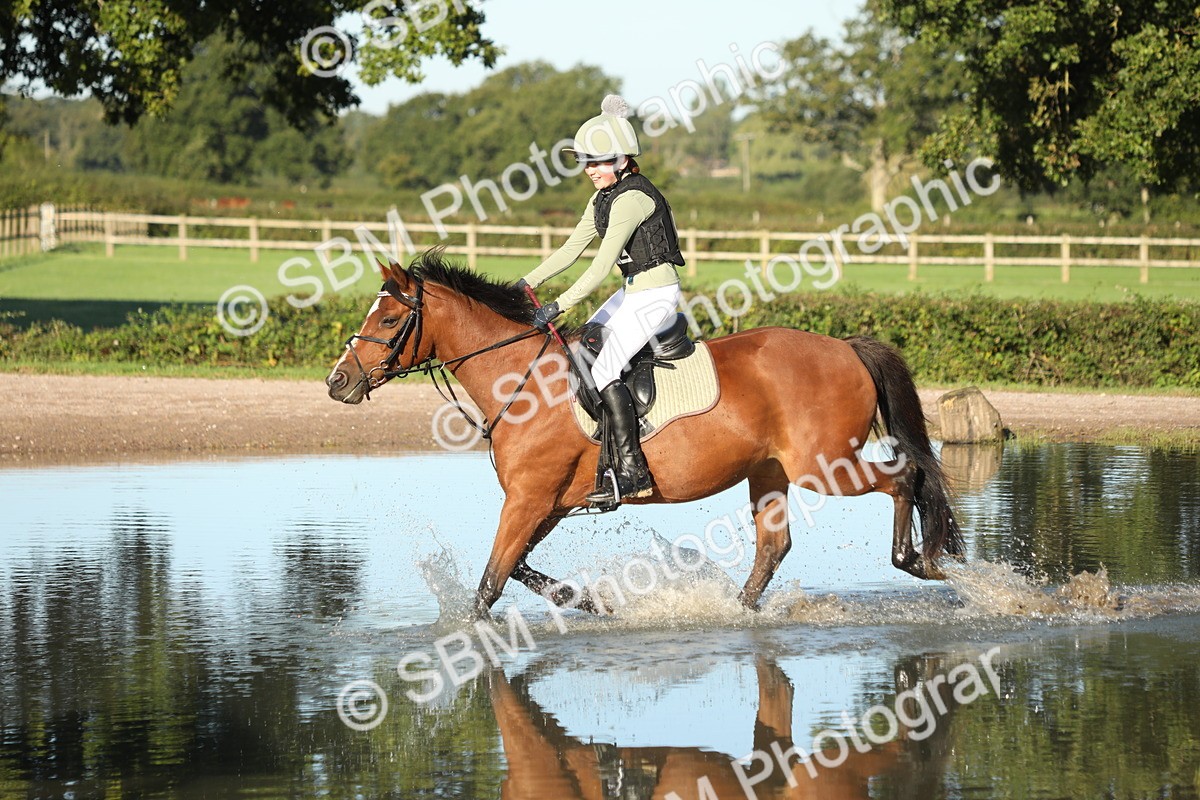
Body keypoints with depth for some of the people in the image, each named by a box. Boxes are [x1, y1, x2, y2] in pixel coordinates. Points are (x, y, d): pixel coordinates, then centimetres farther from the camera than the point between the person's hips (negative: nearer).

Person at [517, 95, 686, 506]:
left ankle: (632, 472, -22)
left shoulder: (632, 198, -21)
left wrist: (558, 306, -28)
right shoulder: (603, 198, 10)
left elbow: (601, 266, -26)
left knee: (602, 369, -20)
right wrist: (526, 283, 6)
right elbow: (571, 249, 14)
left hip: (656, 295, -11)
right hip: (632, 292, 11)